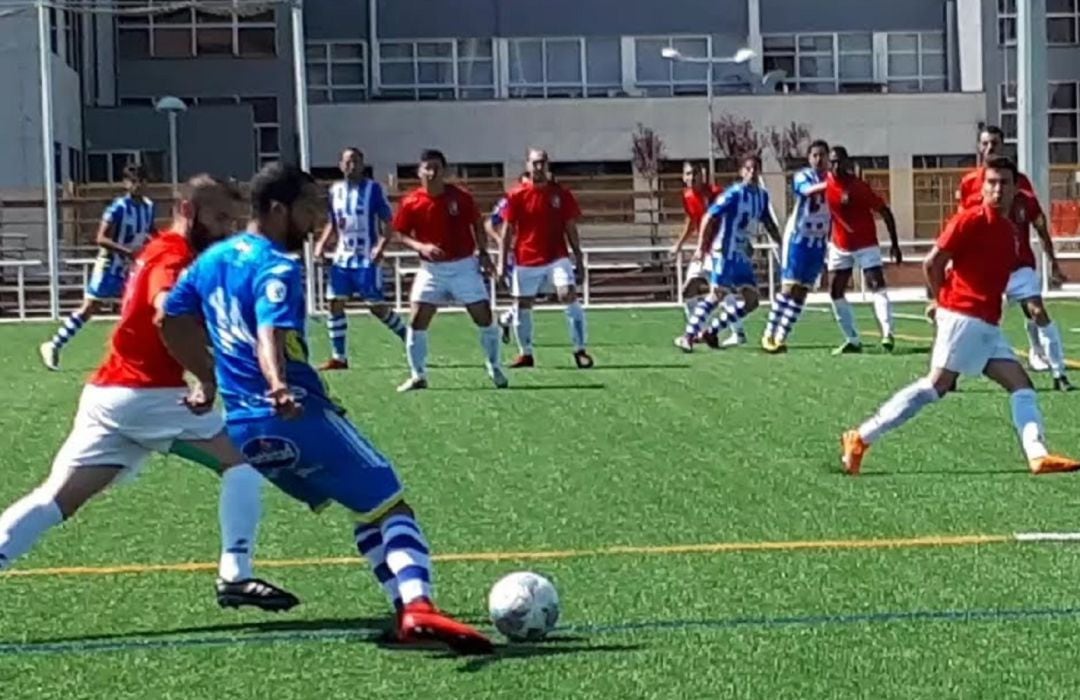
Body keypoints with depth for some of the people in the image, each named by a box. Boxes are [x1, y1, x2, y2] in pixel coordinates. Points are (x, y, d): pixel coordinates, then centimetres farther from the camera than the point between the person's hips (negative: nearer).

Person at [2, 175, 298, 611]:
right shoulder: (176, 256, -9)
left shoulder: (160, 251, 23)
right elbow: (168, 310, -29)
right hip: (146, 395, -9)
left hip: (107, 394, 9)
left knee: (56, 500, 2)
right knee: (243, 460, 2)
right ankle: (235, 577, -5)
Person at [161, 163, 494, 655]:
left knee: (366, 510, 20)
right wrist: (279, 388, -47)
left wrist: (207, 378, 30)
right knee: (388, 503, -5)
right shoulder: (278, 267, -12)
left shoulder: (211, 259, 15)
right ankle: (418, 605, -26)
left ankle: (405, 608, 12)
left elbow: (171, 321, 23)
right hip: (298, 417, -9)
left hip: (243, 426, 9)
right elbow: (270, 335, -30)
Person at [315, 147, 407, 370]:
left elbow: (388, 222, -9)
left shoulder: (373, 189, -7)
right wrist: (322, 244, 3)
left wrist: (381, 246, -24)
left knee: (377, 306, -5)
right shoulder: (335, 190, 8)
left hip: (367, 259, -5)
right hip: (342, 257, 6)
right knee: (335, 303, 0)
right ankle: (339, 357, 7)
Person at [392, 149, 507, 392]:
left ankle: (495, 369, 21)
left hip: (464, 266, 0)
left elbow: (477, 224, 7)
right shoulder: (411, 203, -8)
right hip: (431, 269, 0)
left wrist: (483, 253, 3)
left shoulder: (460, 197, -7)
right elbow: (402, 235, 1)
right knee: (416, 322, -7)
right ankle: (418, 376, 6)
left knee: (485, 318, 1)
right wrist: (421, 247, -17)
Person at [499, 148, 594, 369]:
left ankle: (580, 350, -11)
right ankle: (525, 354, 25)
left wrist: (579, 260, 6)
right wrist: (502, 261, -1)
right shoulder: (516, 195, -2)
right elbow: (508, 230, 2)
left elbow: (571, 229, 7)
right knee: (522, 305, 7)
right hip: (525, 261, 1)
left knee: (569, 295, -18)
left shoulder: (562, 194, 1)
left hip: (557, 258, -1)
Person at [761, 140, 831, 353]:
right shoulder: (802, 176, -7)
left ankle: (781, 337, 4)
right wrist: (826, 184, -48)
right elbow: (807, 190, -31)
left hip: (819, 242, 4)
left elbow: (834, 214, 15)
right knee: (789, 286, -9)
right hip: (798, 237, -4)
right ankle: (769, 335, -3)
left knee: (801, 291, 1)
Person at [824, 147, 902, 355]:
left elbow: (885, 212, -14)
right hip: (840, 246, 6)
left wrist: (894, 244, -16)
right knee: (835, 292, 4)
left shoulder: (860, 187, -19)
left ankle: (887, 334, -30)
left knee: (877, 286, -20)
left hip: (866, 244, -6)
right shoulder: (827, 184, -6)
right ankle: (852, 340, 12)